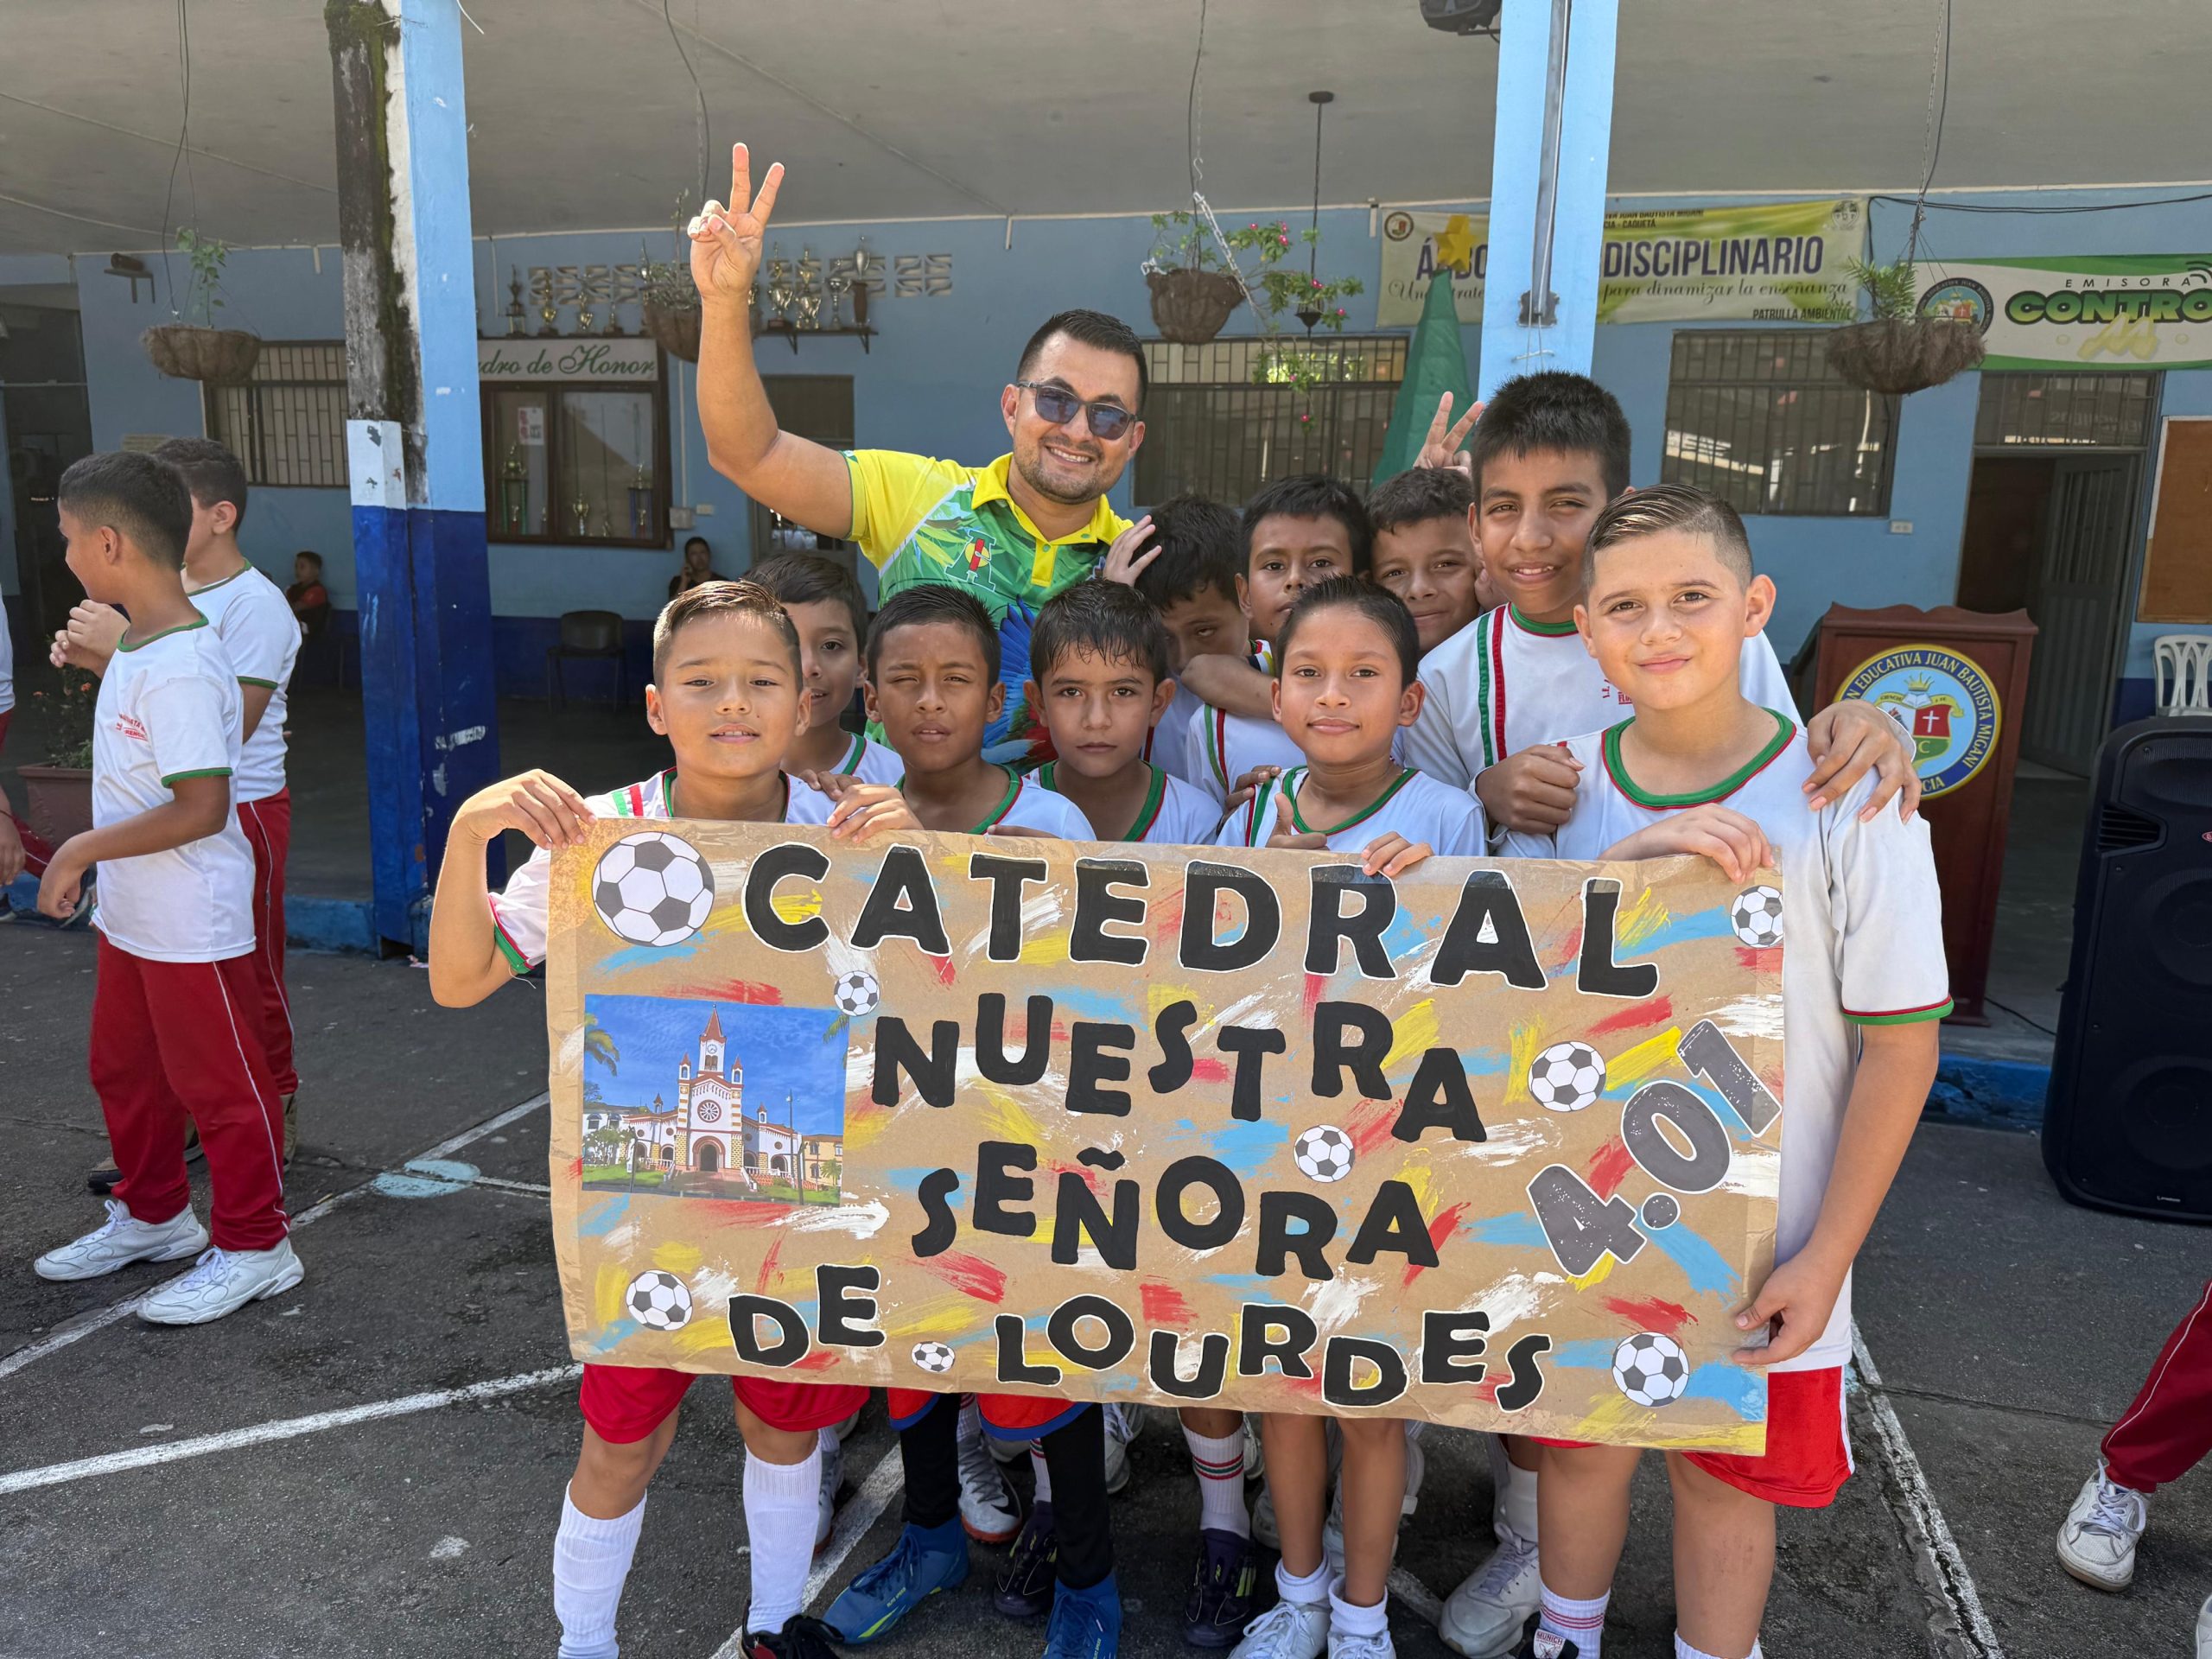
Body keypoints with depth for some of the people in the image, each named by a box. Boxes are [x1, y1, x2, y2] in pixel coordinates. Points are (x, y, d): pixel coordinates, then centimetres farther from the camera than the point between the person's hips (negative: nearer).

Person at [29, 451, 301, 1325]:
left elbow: (200, 808, -28)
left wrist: (83, 849, -20)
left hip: (193, 926, -10)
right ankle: (152, 1216, 41)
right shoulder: (137, 644, 6)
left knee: (219, 1085, 3)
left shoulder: (180, 667, -25)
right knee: (125, 1070, 23)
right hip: (130, 918, 10)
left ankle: (253, 1246, 19)